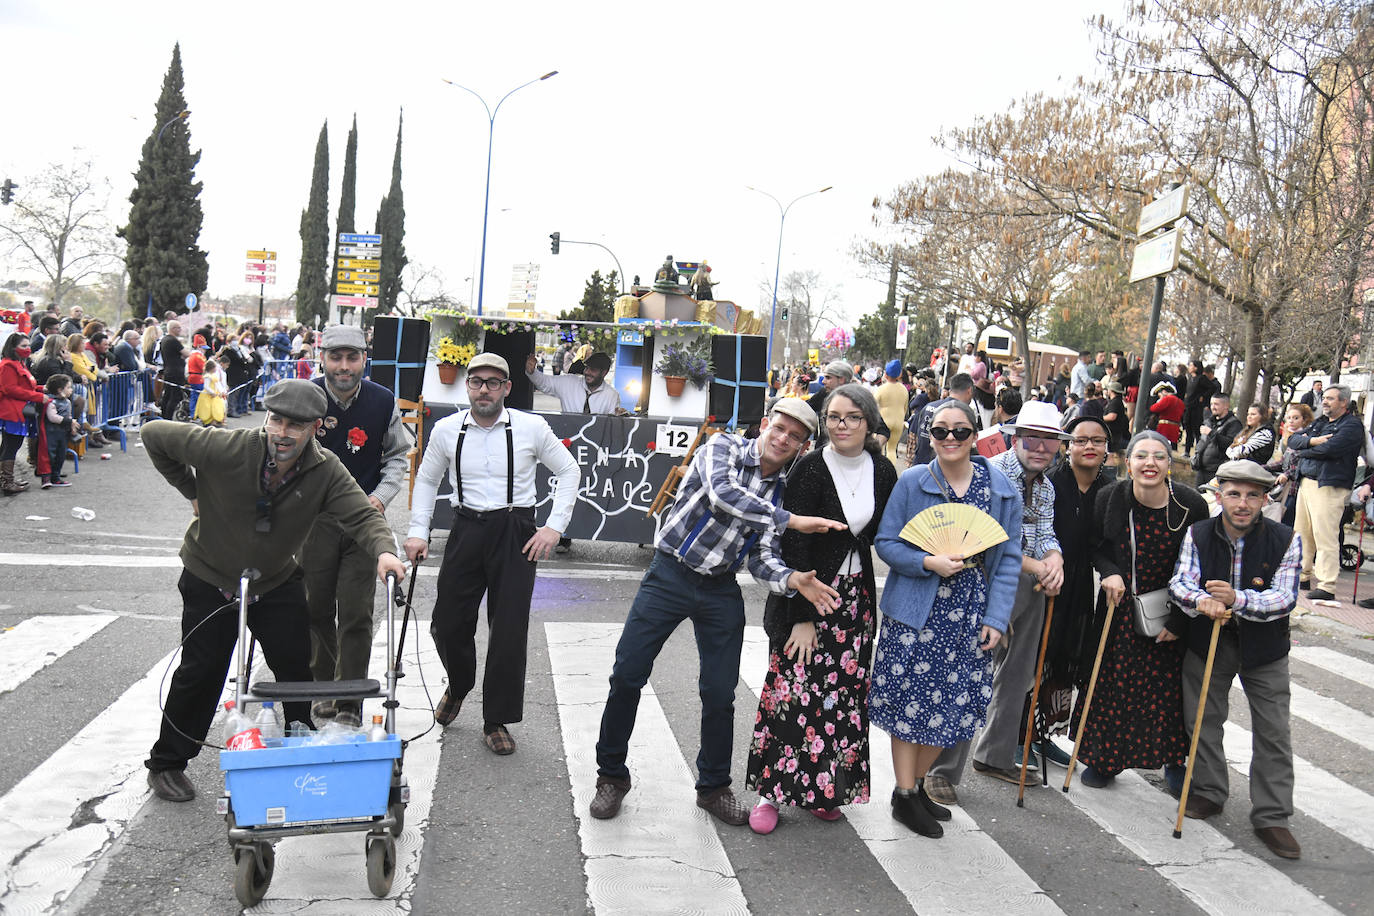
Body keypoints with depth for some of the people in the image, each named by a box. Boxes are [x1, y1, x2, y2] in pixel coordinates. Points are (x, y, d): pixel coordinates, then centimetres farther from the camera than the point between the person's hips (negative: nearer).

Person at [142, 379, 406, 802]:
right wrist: (191, 490, -9)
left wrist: (384, 550, -48)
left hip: (278, 582, 3)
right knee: (201, 672, 3)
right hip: (209, 580, -2)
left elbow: (362, 515, -26)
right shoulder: (225, 449, -26)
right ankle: (166, 764, 23)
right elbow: (154, 435, -14)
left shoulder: (326, 473, -18)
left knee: (297, 670, 4)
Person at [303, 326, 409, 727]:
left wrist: (381, 496, -4)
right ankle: (324, 688, 28)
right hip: (314, 519, 0)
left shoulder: (383, 402, -4)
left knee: (356, 615, -2)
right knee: (316, 610, 10)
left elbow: (397, 455, 10)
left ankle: (349, 703, 7)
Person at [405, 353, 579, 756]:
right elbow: (426, 480, 15)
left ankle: (496, 721, 15)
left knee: (509, 632, -2)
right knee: (448, 625, 7)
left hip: (515, 533, -2)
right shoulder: (446, 430, 2)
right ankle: (458, 688, 40)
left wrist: (554, 527, -4)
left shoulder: (532, 428, -4)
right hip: (467, 530, 2)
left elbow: (569, 471, 5)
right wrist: (418, 532, 6)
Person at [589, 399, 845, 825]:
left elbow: (762, 558, -3)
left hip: (721, 590, 4)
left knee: (720, 693, 5)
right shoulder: (722, 447, -9)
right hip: (670, 575, -3)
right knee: (627, 674, -3)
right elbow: (722, 494, -30)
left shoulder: (783, 490, 3)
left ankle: (714, 787, 25)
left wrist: (793, 579, -24)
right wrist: (790, 520, -29)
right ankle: (612, 775, 17)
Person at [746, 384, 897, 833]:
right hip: (806, 595, -5)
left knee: (844, 694, 9)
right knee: (792, 690, -6)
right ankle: (771, 791, 7)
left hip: (855, 598, 5)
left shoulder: (882, 471, 1)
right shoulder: (811, 470, -14)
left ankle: (825, 789, 23)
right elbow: (793, 547, -16)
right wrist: (802, 617, -18)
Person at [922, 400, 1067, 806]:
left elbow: (1045, 536, 8)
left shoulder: (1046, 487, 12)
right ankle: (943, 770, -1)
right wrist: (1038, 566, -17)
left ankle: (994, 756, 33)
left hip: (1029, 590, 8)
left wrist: (1055, 559, -15)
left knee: (1017, 675, 17)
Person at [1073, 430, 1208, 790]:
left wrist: (1179, 621, -11)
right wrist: (1109, 573, -14)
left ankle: (1173, 761, 30)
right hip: (1121, 606, 1)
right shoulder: (1110, 499, -11)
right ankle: (1103, 758, 26)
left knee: (1171, 686, 8)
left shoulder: (1192, 505, -16)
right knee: (1113, 682, 7)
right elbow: (1099, 547, 6)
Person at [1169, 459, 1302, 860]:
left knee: (1273, 732, 2)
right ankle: (1208, 793, 31)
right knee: (1203, 720, 11)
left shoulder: (1286, 540, -12)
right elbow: (1180, 582, -15)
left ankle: (1271, 817, 12)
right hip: (1207, 642, 1)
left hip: (1264, 648, -1)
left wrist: (1236, 599, -34)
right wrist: (1200, 600, -38)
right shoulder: (1197, 534, -8)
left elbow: (1285, 598, -18)